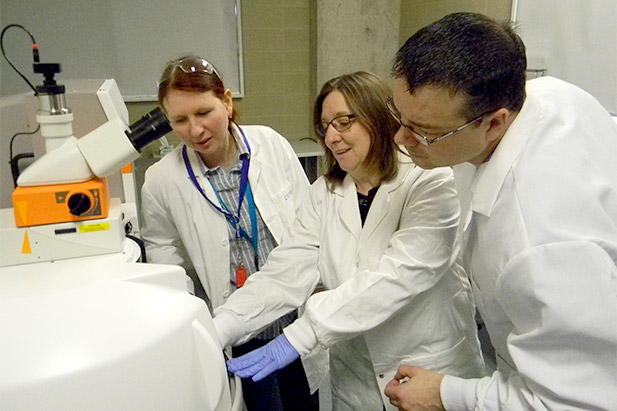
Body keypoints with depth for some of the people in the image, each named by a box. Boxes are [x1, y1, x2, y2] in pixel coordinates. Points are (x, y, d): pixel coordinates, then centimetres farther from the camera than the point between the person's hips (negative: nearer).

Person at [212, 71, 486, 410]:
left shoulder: (429, 184, -16)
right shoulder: (325, 194, -1)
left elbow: (397, 276, -28)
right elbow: (284, 272, -10)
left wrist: (298, 337, -31)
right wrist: (216, 331, -22)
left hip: (433, 372, -4)